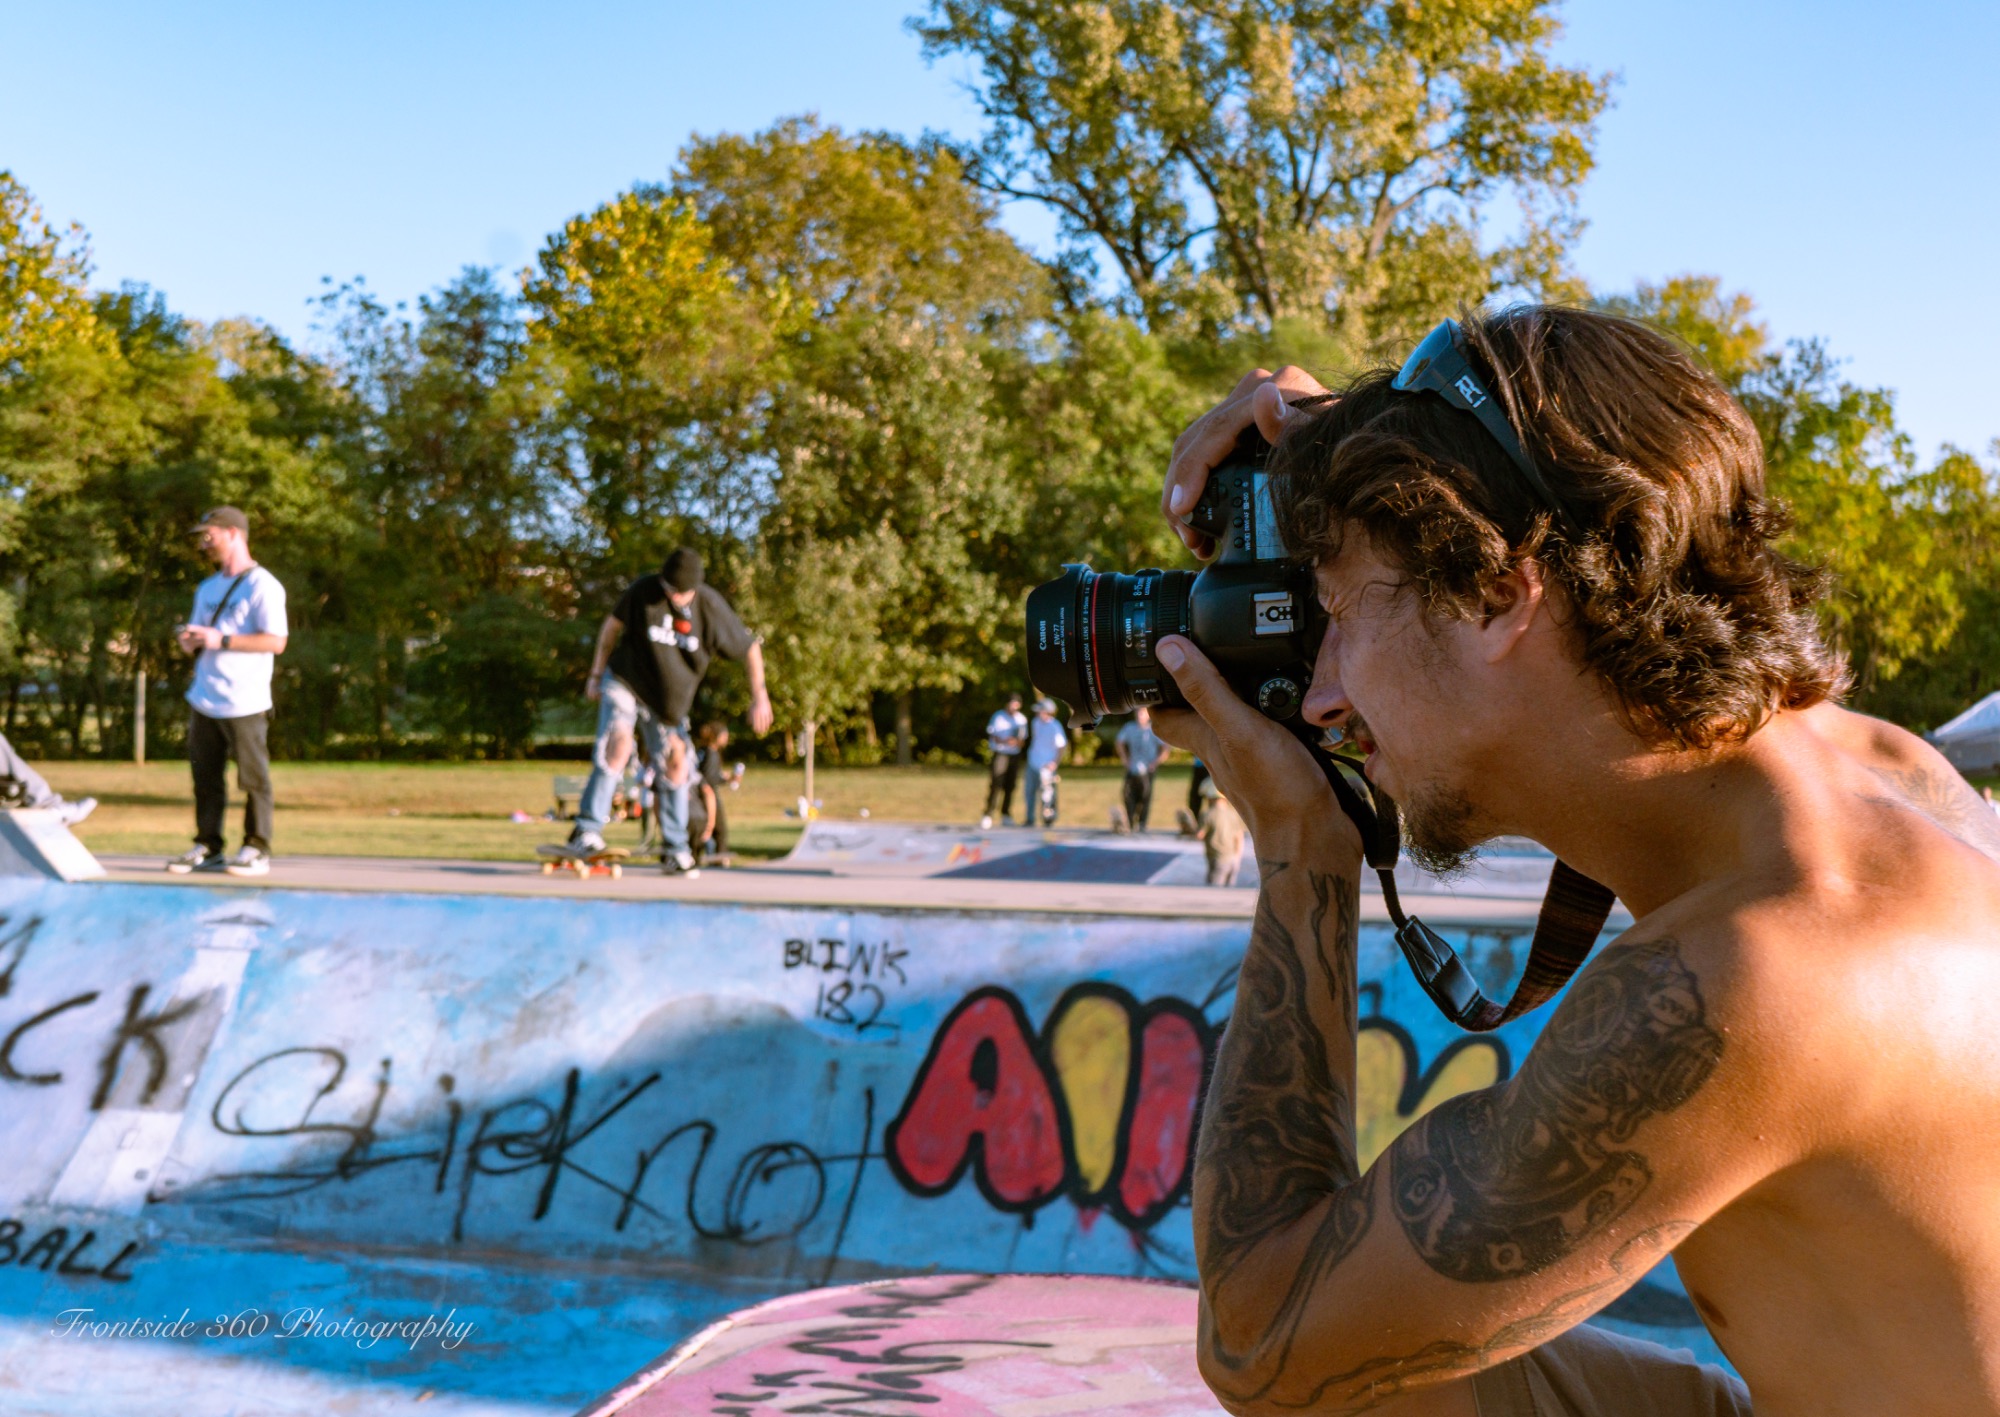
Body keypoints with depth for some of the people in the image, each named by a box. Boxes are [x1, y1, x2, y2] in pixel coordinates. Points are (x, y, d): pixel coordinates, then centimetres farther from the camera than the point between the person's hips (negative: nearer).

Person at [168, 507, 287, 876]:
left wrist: (221, 640, -18)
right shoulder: (207, 589, 21)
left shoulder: (262, 585, -5)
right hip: (204, 701, 8)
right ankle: (207, 848, 14)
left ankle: (257, 851, 1)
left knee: (253, 778, -4)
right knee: (205, 777, 7)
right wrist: (189, 640, 4)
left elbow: (276, 641, -15)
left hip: (244, 704, -7)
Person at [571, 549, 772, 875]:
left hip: (669, 700, 3)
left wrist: (759, 697, -7)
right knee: (618, 745, -25)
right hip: (624, 681, -3)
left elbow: (750, 649, -3)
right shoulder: (643, 592, -17)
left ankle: (674, 848, 19)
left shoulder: (711, 607, -15)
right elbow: (613, 624, 1)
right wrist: (597, 673, 3)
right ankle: (587, 830, -24)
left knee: (676, 766, 5)